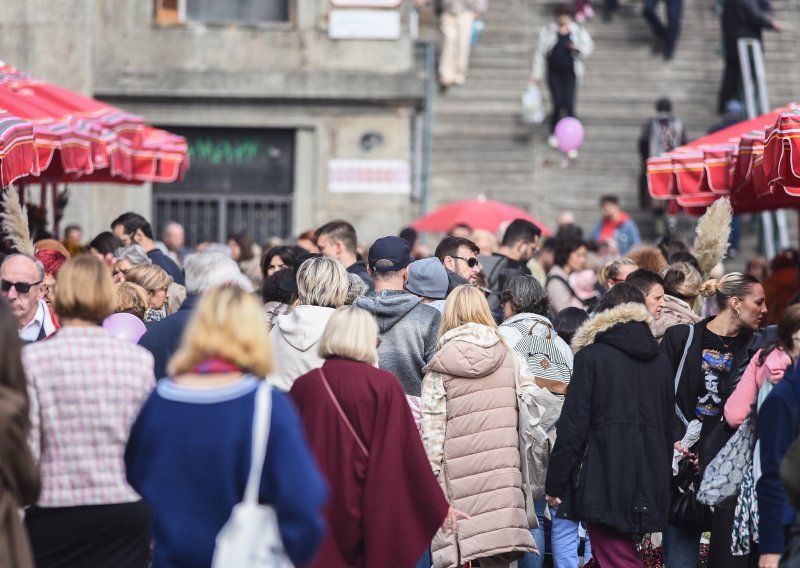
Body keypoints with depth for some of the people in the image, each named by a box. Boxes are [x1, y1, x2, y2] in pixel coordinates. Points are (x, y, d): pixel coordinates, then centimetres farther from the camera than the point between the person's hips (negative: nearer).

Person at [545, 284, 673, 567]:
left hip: (605, 483, -6)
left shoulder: (591, 356, -4)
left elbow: (573, 424, -8)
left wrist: (555, 482, -3)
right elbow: (668, 424, 16)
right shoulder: (661, 363, 13)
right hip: (650, 483, 6)